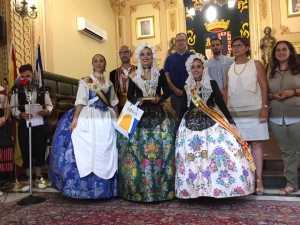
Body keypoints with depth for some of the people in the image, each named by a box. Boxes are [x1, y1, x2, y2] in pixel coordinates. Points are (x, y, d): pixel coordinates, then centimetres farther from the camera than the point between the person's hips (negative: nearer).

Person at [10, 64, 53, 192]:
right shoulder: (17, 90, 3)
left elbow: (49, 105, 5)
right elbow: (13, 108, 2)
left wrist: (46, 111, -16)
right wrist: (20, 114, -18)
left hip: (41, 125, 0)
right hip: (24, 126, 0)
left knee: (40, 152, 6)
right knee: (26, 153, 6)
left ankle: (38, 179, 20)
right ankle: (29, 180, 19)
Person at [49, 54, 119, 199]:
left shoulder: (109, 83, 14)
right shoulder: (85, 81, 1)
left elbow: (114, 103, 17)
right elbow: (81, 101, -9)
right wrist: (75, 118, -20)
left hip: (107, 120, 5)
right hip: (89, 120, -4)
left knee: (106, 152, 7)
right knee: (88, 150, -5)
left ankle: (104, 185, 19)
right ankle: (87, 186, 6)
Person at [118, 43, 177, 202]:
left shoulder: (160, 73, 6)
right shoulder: (134, 75, 8)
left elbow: (167, 92, 7)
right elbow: (129, 95, 8)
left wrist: (160, 98, -13)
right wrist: (137, 100, -12)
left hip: (158, 114, 0)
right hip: (139, 114, 1)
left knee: (160, 146, -4)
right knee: (138, 148, -2)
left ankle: (160, 187, 10)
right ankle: (138, 187, 12)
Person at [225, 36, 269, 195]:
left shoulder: (255, 64, 3)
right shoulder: (229, 69, 12)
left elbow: (264, 86, -2)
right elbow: (227, 91, 11)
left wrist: (264, 107, -11)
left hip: (254, 111, -3)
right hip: (234, 112, 3)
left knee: (255, 144, 1)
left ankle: (258, 180, 8)